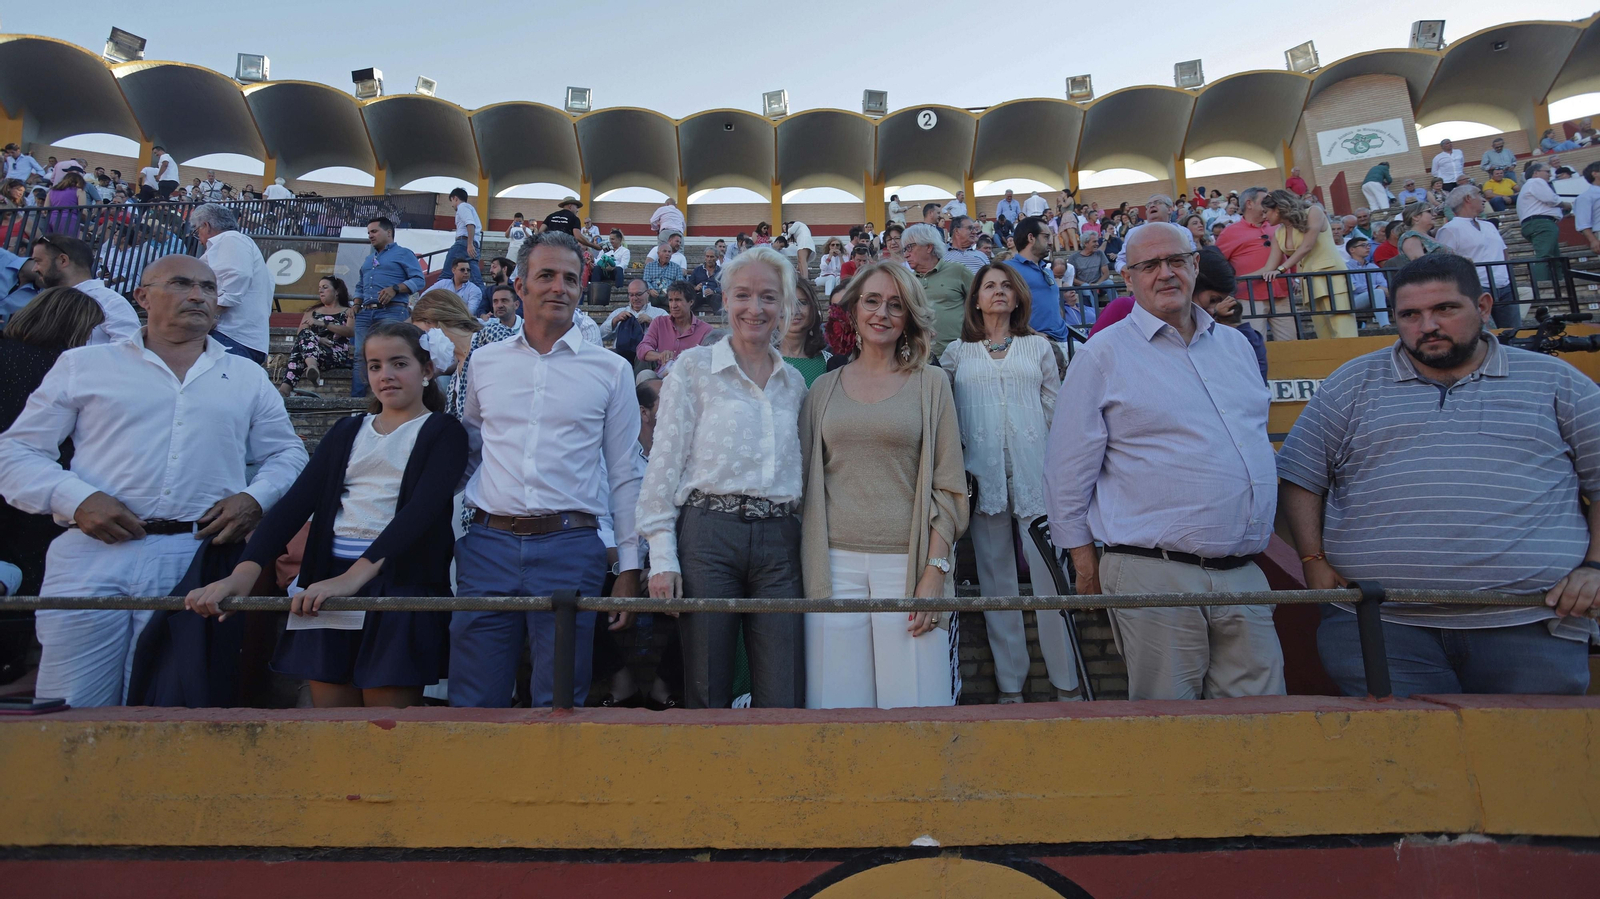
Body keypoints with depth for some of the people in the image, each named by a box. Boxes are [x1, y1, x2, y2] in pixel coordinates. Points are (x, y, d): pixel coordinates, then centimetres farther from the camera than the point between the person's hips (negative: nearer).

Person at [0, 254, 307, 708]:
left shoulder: (248, 377, 16)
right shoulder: (83, 365, 12)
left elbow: (288, 453, 18)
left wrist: (255, 498, -2)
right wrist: (77, 499, -9)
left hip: (197, 563, 1)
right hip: (93, 556, 0)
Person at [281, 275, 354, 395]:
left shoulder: (348, 312, 19)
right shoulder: (312, 311, 29)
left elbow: (351, 331, -3)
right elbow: (299, 334, 12)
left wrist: (321, 323, -13)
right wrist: (316, 339, -11)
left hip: (338, 355, -3)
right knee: (305, 334, -32)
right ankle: (312, 366, -61)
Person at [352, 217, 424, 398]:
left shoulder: (403, 254, 8)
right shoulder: (368, 259, 30)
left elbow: (418, 280, -4)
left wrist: (394, 289, -16)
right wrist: (356, 305, 14)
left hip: (392, 312, -7)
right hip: (365, 313, 7)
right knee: (360, 356, -1)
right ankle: (356, 397, -1)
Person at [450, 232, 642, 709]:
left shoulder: (611, 370, 5)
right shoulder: (484, 362, 11)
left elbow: (624, 475, 6)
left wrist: (629, 567, 2)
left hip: (571, 549, -2)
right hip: (488, 544, 2)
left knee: (560, 704, 6)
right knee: (474, 703, 7)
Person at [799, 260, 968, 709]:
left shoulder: (931, 385, 6)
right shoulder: (823, 389, 11)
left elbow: (948, 487, 2)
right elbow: (807, 480, 13)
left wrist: (935, 570, -8)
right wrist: (807, 568, 5)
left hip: (908, 562, -1)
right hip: (835, 563, 2)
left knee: (914, 707, -2)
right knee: (838, 707, 4)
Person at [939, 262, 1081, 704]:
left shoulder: (1039, 346, 14)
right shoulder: (957, 353, 14)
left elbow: (1055, 409, 13)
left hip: (1034, 469, 0)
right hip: (983, 474, 1)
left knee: (1050, 573, -4)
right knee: (996, 577, 4)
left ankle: (1066, 681, 6)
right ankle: (1009, 685, 12)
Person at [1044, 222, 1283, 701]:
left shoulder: (1235, 344, 16)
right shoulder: (1102, 356, -2)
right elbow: (1067, 474, -3)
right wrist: (1087, 567, -2)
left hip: (1244, 572, 5)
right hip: (1154, 575, -5)